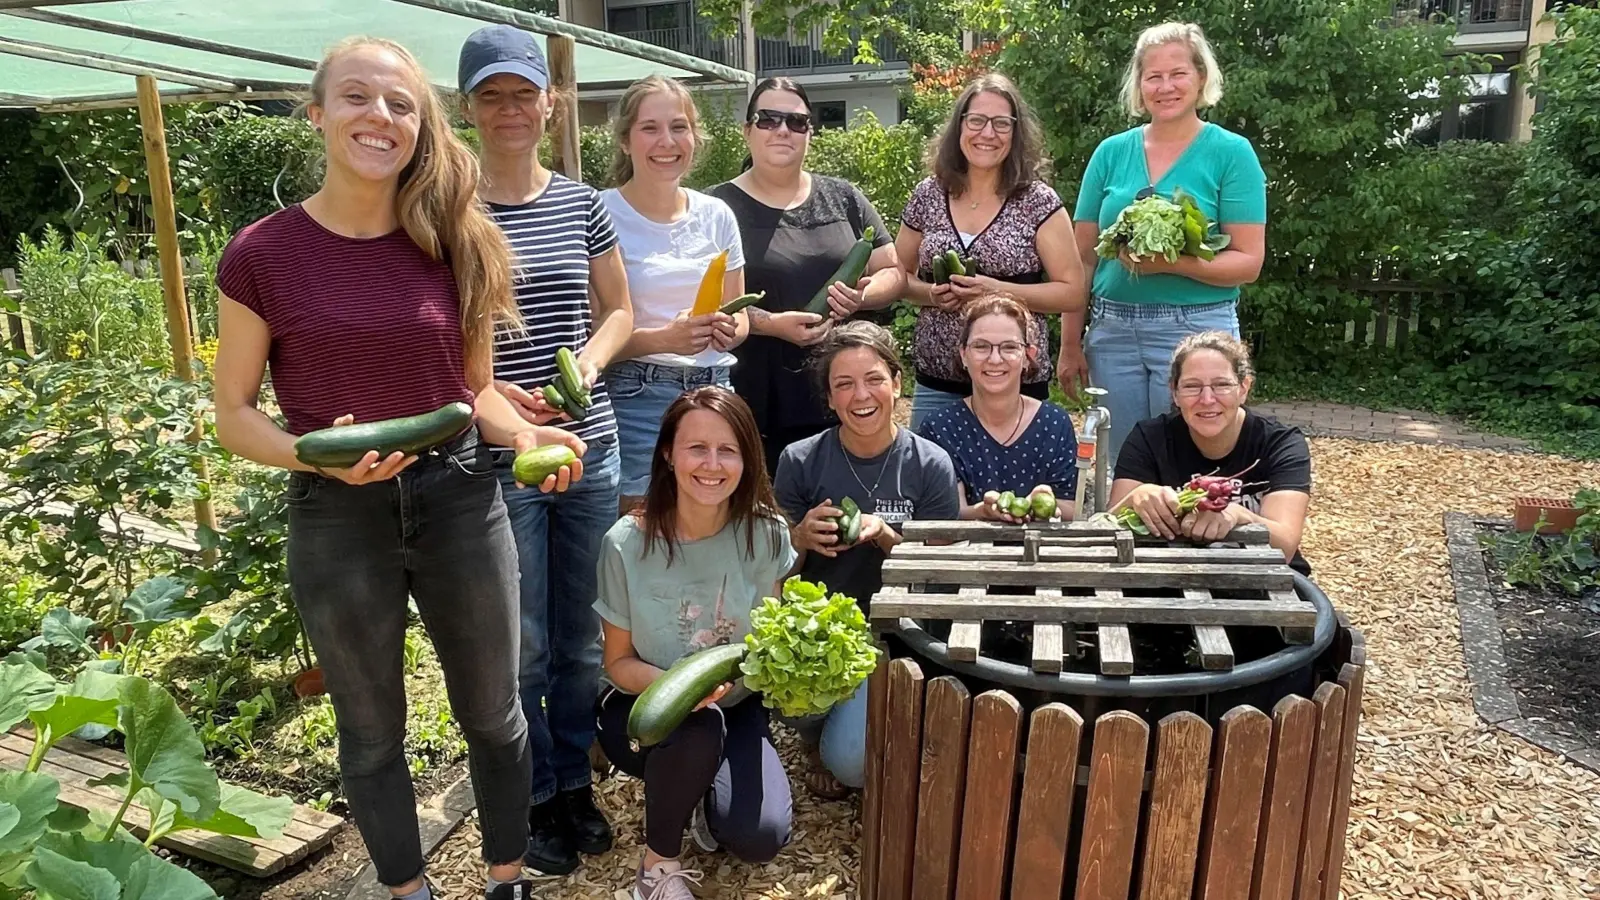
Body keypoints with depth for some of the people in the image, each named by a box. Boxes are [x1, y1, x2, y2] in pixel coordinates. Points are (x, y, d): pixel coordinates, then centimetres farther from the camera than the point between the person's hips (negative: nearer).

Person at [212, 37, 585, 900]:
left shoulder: (456, 244, 0)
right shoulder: (261, 255, -7)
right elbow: (234, 415, -2)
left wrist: (524, 435, -11)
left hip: (460, 501, 2)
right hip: (337, 519, -1)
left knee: (492, 713, 15)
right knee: (372, 733, 16)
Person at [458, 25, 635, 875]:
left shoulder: (582, 204, 6)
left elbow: (617, 310, 14)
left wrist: (591, 358, -6)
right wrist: (486, 391, -18)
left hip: (591, 446, 4)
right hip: (495, 460, -3)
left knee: (583, 636, 15)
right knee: (522, 645, 7)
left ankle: (575, 781, 36)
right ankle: (533, 798, 29)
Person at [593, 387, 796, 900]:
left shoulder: (765, 533, -13)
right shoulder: (627, 543, -18)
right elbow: (619, 662, -8)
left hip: (734, 707, 2)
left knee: (761, 839, -20)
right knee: (697, 730, -36)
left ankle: (703, 793, 17)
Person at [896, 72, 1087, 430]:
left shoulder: (1038, 202, -5)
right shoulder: (928, 196, 4)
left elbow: (1073, 293, -5)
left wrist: (998, 291, -18)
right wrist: (930, 294, -9)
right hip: (936, 386, 3)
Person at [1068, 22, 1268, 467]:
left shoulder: (1231, 152, -2)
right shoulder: (1111, 152, 7)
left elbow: (1248, 262, -7)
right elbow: (1083, 257, 8)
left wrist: (1172, 263, -22)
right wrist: (1070, 343, 5)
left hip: (1196, 329, -3)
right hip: (1112, 330, 3)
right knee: (1120, 466, 11)